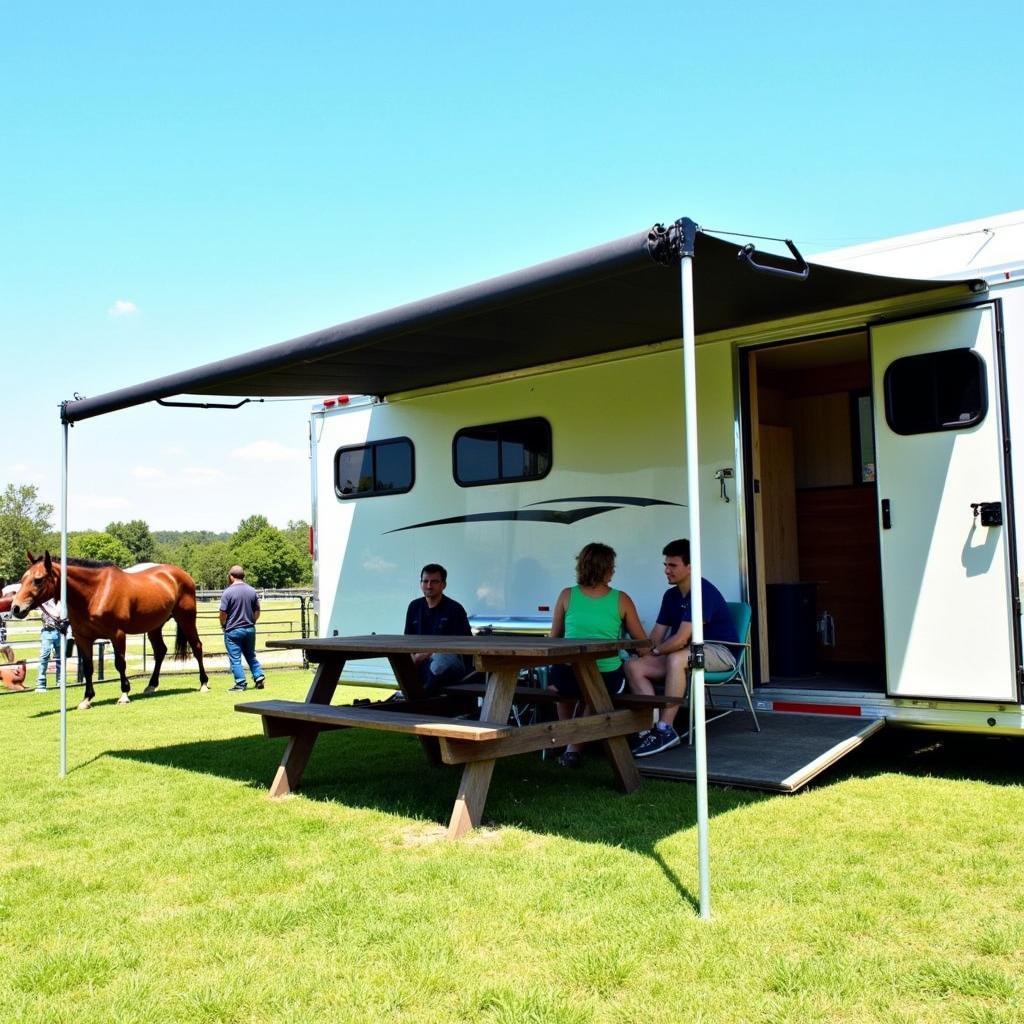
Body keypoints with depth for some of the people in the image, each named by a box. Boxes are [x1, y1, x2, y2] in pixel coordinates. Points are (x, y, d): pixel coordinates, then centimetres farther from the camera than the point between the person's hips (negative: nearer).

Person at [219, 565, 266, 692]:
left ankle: (240, 684, 4)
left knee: (235, 659, 3)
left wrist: (223, 626, 5)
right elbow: (257, 613, 5)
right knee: (251, 655, 19)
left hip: (233, 631, -5)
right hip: (250, 629, 5)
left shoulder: (228, 592, -13)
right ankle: (259, 676, 9)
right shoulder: (252, 591, 2)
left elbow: (223, 614, -12)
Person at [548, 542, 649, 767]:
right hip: (607, 679, 0)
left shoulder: (567, 596, -1)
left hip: (567, 676, 0)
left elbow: (554, 637, 11)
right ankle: (575, 746, 32)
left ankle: (571, 744, 37)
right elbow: (642, 642, 8)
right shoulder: (621, 600, -3)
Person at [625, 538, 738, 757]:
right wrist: (642, 652, -12)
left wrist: (655, 652, -7)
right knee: (633, 665, -12)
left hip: (720, 652, -8)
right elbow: (656, 637, 9)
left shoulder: (704, 592, -18)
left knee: (676, 659, -39)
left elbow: (680, 640, -23)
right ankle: (651, 725, -19)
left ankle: (666, 729, -32)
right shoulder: (671, 595, 10)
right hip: (689, 654, 8)